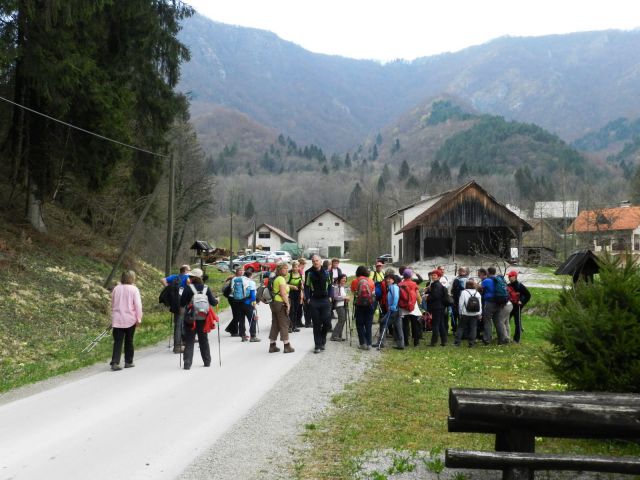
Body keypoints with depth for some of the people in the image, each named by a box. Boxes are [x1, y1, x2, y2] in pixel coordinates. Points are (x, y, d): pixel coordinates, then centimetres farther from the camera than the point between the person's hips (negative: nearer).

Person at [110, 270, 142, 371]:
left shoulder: (116, 288, 5)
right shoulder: (134, 289, -7)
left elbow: (112, 304, 15)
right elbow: (138, 304, -11)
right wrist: (139, 318, -6)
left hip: (117, 320, 2)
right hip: (130, 319, -2)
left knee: (117, 341, 0)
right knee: (129, 341, 11)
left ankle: (115, 362, -12)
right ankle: (128, 362, 18)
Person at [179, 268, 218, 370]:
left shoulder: (188, 288, -11)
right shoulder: (206, 288, -2)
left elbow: (181, 303, -11)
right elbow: (213, 302, 0)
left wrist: (182, 312, 8)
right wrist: (217, 300, 22)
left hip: (190, 318, -3)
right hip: (203, 319, 3)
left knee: (189, 341, 2)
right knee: (204, 340, 18)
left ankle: (187, 363, -6)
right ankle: (207, 361, 26)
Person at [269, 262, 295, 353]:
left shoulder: (275, 279, 15)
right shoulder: (281, 279, -13)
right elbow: (283, 293, -19)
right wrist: (287, 304, -15)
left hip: (274, 303, 9)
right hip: (280, 303, -9)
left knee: (275, 324, 12)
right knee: (284, 324, -3)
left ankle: (272, 346, 15)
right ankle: (286, 347, 0)